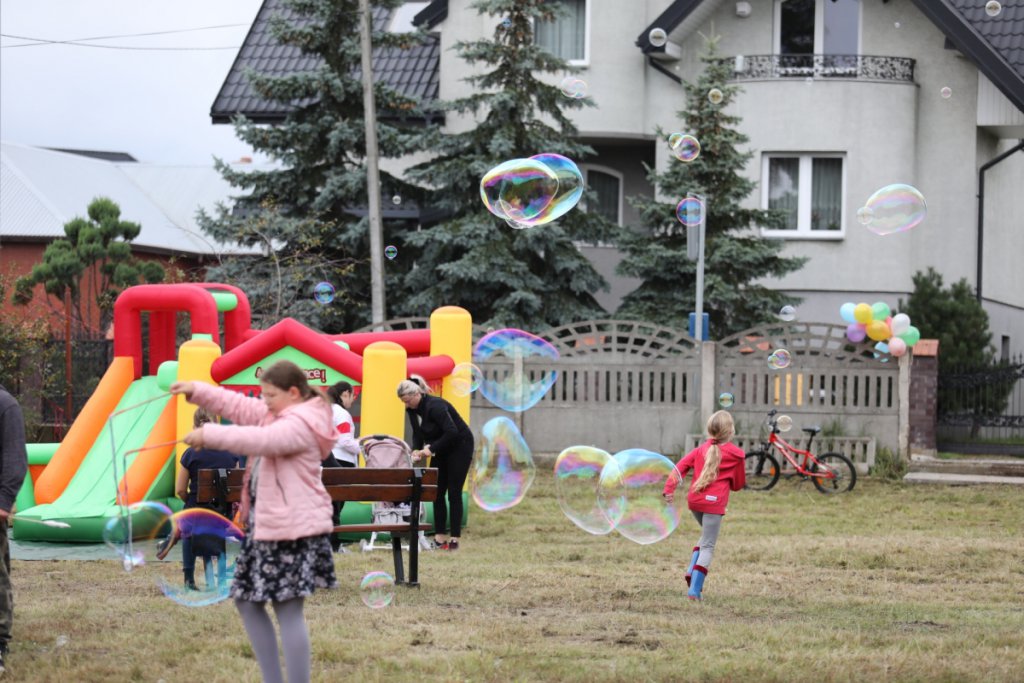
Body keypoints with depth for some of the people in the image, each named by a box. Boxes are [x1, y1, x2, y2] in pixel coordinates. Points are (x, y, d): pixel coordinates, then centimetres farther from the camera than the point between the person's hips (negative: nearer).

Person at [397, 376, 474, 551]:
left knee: (454, 492, -7)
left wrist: (431, 448, -31)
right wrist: (416, 449, -13)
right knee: (437, 492, 1)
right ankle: (440, 537, 3)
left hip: (460, 446, -8)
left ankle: (454, 538, -4)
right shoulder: (412, 410, -3)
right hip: (441, 450, 8)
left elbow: (452, 432, -33)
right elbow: (418, 433, 6)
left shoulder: (435, 406, -28)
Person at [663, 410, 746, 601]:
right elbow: (738, 484, 8)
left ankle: (692, 571, 10)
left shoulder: (702, 449, 11)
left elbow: (680, 467, 1)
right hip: (714, 502, -5)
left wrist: (669, 489, -2)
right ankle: (694, 590, -9)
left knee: (707, 537, 29)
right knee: (708, 547, 0)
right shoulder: (736, 454, 1)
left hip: (694, 500, 5)